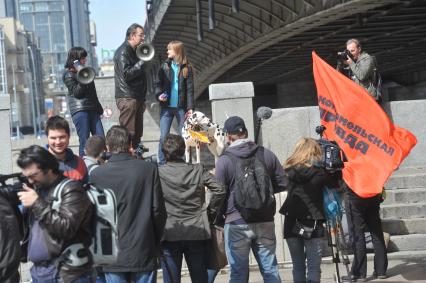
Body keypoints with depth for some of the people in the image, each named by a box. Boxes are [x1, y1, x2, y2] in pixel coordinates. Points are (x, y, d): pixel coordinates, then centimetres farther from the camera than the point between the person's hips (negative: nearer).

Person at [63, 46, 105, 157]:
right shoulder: (68, 74, -1)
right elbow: (77, 93, -10)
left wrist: (99, 108, 24)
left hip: (92, 109, 7)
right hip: (79, 110, -7)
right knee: (84, 141, -8)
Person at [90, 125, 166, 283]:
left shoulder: (97, 175, -6)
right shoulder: (149, 170, -6)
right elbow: (158, 210, -3)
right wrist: (155, 242, 10)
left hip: (113, 254, 0)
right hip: (144, 252, 0)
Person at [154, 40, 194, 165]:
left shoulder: (187, 68, 0)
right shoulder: (165, 66, 6)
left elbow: (190, 89, -1)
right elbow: (158, 83, 8)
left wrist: (190, 107, -7)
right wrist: (159, 94, -12)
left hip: (181, 107, -1)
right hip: (166, 107, 1)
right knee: (163, 136, 0)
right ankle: (161, 162, 6)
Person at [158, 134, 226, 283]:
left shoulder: (158, 173, -7)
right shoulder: (198, 170, 0)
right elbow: (220, 189, -4)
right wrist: (211, 212, 8)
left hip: (169, 235, -2)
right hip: (197, 233, 2)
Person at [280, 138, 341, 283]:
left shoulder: (290, 170, 2)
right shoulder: (317, 170, -6)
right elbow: (335, 183, 3)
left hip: (291, 223, 4)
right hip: (312, 222, -3)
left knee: (298, 266, 10)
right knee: (314, 266, -1)